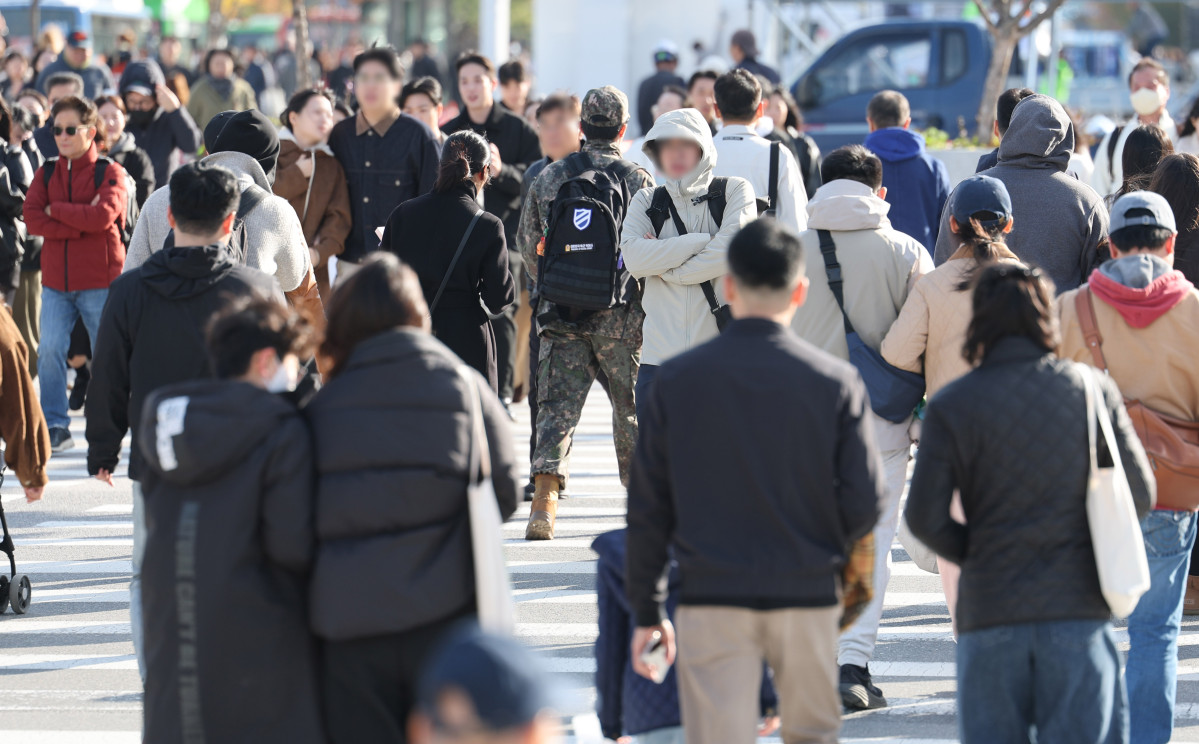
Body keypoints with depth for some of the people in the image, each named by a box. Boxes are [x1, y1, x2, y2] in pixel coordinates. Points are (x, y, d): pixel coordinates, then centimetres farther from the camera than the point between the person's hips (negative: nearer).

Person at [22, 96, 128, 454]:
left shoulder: (110, 173, -3)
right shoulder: (46, 173, 9)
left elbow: (104, 215, -20)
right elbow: (32, 218, -6)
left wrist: (56, 211, -10)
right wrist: (82, 222, -14)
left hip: (99, 281, -3)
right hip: (55, 281, 3)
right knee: (50, 350, -7)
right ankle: (55, 427, 0)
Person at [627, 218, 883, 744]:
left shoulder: (677, 381, -1)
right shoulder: (836, 382, -3)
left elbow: (648, 508, 2)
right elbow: (864, 504, -4)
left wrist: (647, 610, 10)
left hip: (711, 601, 0)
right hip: (808, 599, 0)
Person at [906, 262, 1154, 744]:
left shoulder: (951, 406, -2)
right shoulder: (1093, 389, 3)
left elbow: (925, 518, -7)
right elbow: (1140, 496, 4)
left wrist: (974, 555, 10)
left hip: (991, 611, -1)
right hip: (1079, 609, 1)